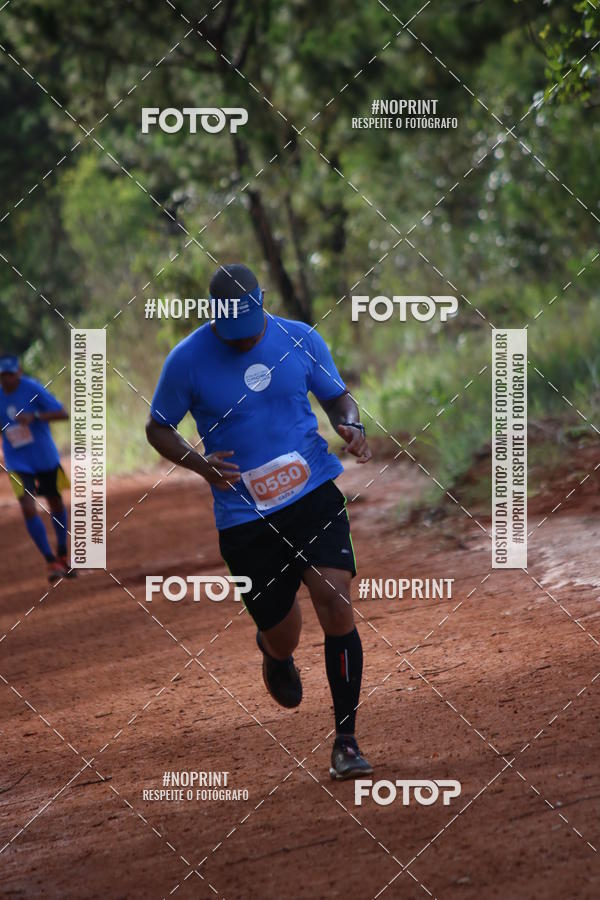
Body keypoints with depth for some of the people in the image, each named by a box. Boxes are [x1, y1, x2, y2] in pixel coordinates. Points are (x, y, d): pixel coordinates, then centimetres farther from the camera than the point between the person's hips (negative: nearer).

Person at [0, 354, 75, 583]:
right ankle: (51, 562, -11)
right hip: (19, 464, 1)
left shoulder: (32, 389, -18)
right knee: (28, 509, -17)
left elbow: (63, 414, -23)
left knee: (56, 504, 16)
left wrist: (35, 416, -35)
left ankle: (62, 556, 37)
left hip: (46, 458, -1)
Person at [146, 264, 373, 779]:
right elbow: (158, 428, 5)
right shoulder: (188, 360, -6)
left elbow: (337, 396, 15)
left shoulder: (301, 340, 0)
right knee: (283, 637, 5)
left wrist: (350, 426, -8)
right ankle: (275, 653, 47)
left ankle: (345, 740, -7)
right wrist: (199, 462, -14)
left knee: (335, 603, -18)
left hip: (315, 495, 1)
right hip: (244, 515, 0)